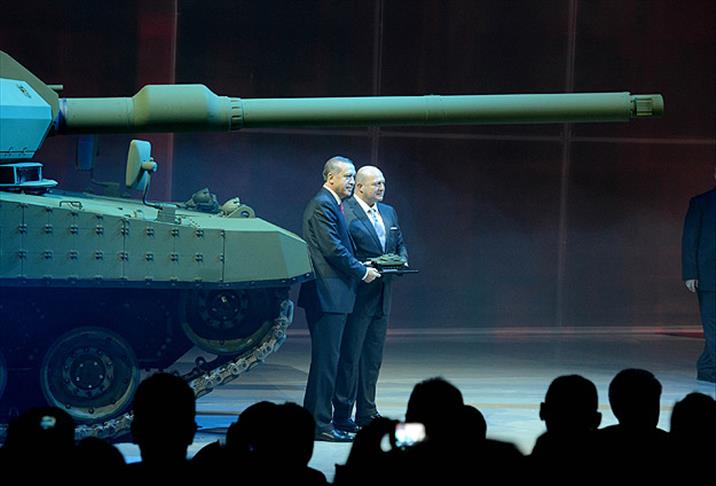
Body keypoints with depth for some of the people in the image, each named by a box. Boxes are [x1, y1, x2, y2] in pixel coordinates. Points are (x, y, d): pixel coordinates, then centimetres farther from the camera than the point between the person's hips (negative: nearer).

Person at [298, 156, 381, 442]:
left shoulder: (332, 205, 19)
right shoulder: (322, 205, -12)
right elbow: (333, 249, -18)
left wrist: (359, 268, 11)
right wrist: (362, 272, -10)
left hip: (330, 295, 11)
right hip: (327, 293, -11)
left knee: (325, 359, 14)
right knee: (326, 359, -9)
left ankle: (312, 419, 19)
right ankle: (320, 425, -7)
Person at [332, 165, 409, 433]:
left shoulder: (389, 212, 16)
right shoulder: (344, 212, -10)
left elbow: (400, 244, 23)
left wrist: (401, 260, 2)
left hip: (382, 295, 8)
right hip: (356, 294, -8)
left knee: (373, 357, 12)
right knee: (349, 355, -4)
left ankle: (367, 413, 19)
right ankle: (342, 415, 1)